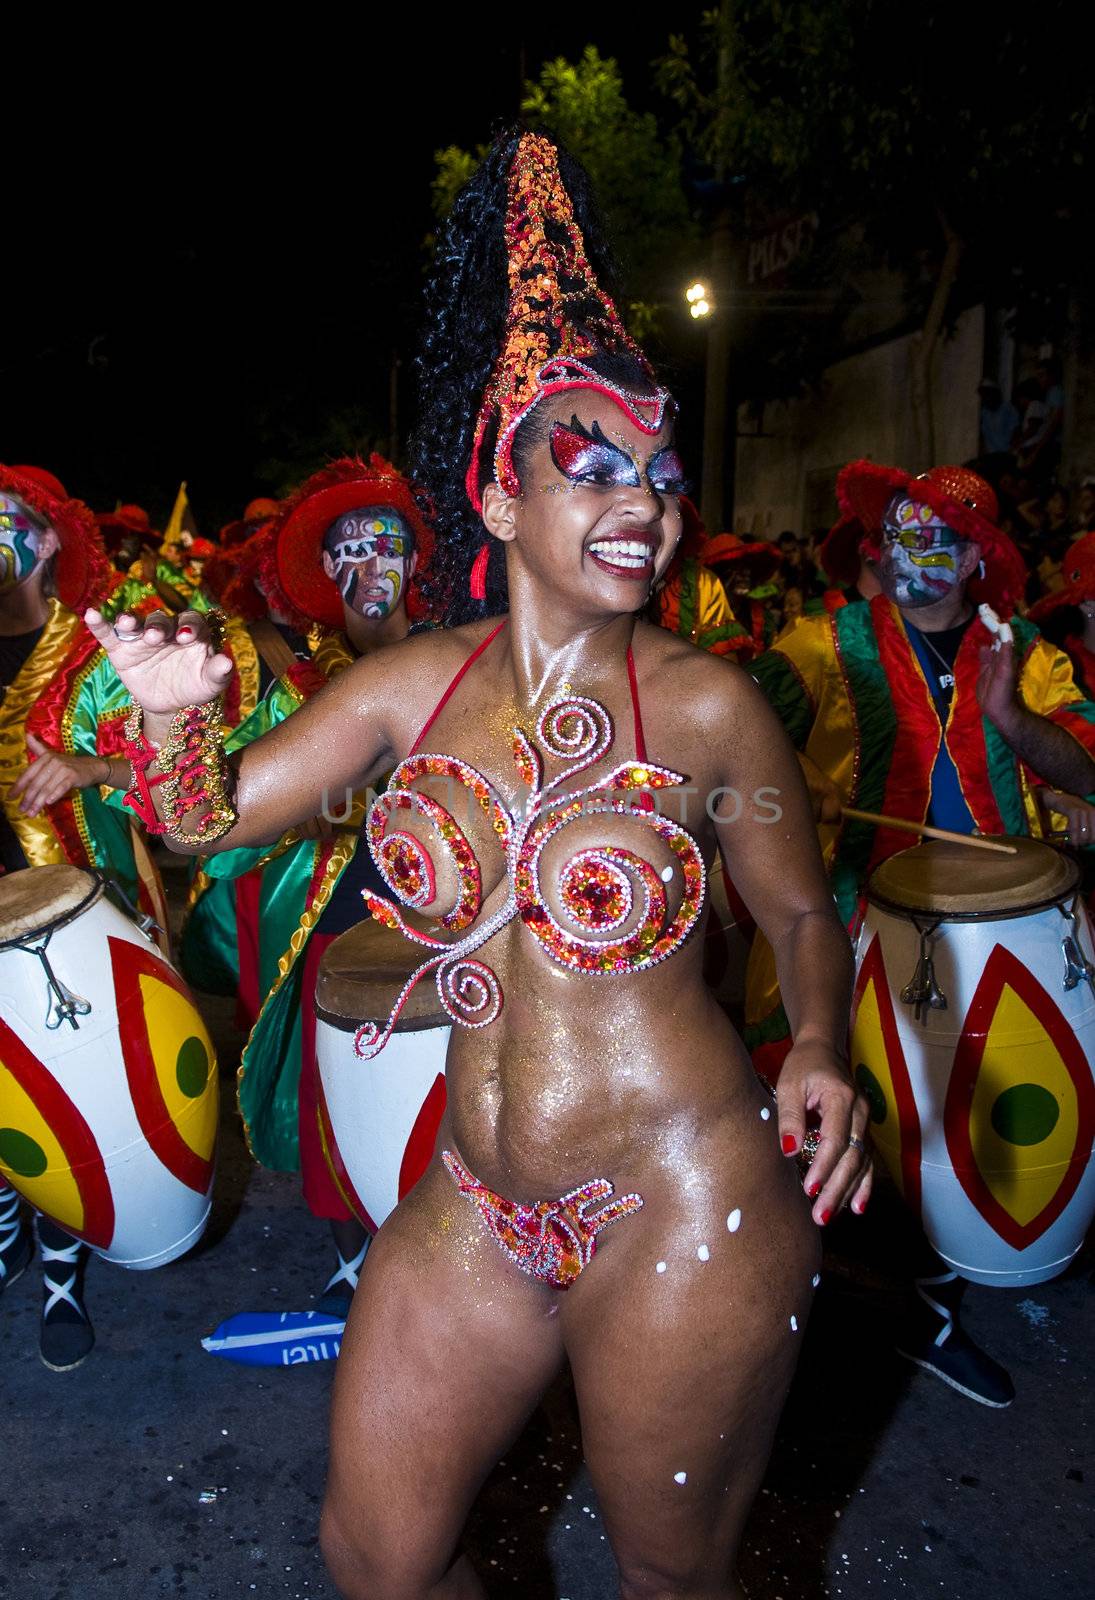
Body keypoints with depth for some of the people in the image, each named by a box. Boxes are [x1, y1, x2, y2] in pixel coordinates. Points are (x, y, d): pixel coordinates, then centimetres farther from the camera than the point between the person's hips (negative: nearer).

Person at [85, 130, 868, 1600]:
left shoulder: (706, 703, -9)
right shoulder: (417, 682, -1)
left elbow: (802, 912, 1)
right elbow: (208, 817, 4)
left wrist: (821, 1053, -16)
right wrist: (175, 711, -15)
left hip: (684, 1208, -3)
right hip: (476, 1206, 4)